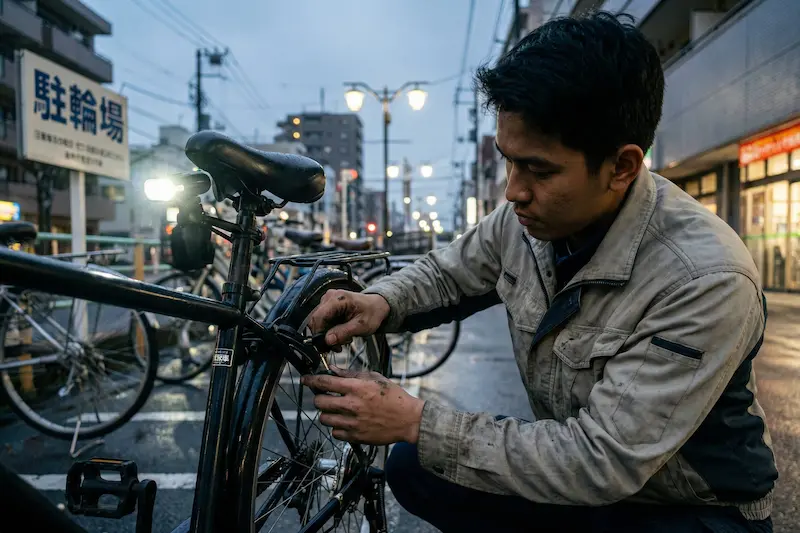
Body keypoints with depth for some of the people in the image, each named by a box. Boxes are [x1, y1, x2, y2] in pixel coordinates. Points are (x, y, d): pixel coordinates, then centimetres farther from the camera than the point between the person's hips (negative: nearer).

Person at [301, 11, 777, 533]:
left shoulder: (705, 282, -30)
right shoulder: (526, 216, -13)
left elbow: (603, 463, -29)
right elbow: (448, 271, 5)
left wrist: (416, 422, -29)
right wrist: (380, 303, -17)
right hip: (576, 472, 5)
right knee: (413, 469, -7)